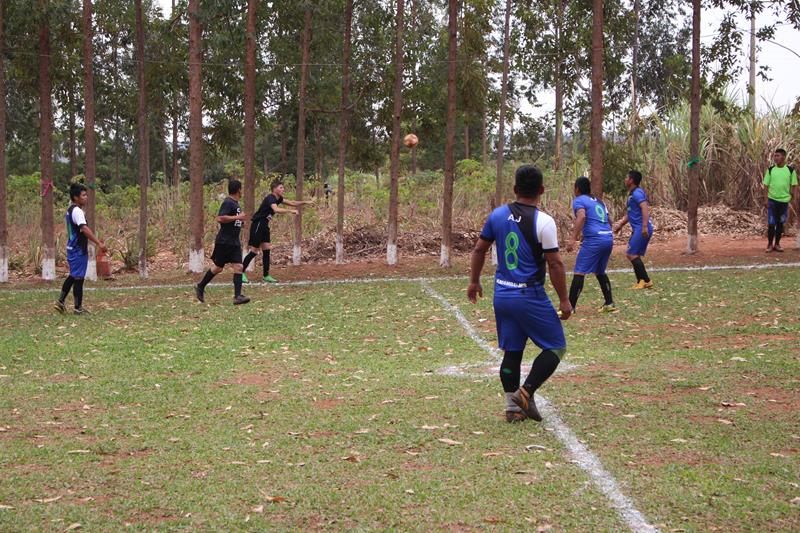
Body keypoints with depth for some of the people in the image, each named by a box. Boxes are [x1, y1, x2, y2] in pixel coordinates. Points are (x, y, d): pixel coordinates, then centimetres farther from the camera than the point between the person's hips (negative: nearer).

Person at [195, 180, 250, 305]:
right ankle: (200, 287, 23)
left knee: (238, 267, -3)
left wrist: (241, 220, 15)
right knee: (218, 267, 4)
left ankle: (237, 296, -8)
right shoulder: (228, 203, -15)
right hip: (224, 242, -8)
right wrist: (237, 217, -24)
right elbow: (220, 218, -26)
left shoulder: (235, 203, 14)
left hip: (234, 242, 8)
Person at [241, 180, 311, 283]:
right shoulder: (270, 198, -20)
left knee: (267, 250, 6)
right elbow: (276, 209, -39)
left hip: (264, 226, 9)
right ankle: (242, 273, 6)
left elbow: (292, 203, 13)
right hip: (257, 225, -9)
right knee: (254, 251, -5)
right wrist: (290, 211, -38)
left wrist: (305, 202, 1)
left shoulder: (278, 198, 8)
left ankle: (266, 276, 8)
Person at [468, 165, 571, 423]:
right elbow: (555, 263, -13)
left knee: (511, 352, 14)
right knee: (556, 347, 7)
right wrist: (564, 300, -5)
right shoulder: (543, 222, -13)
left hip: (502, 295, 6)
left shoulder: (498, 215, 3)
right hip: (530, 297, -6)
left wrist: (474, 281, 23)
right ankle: (526, 392, -5)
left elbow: (479, 250, 10)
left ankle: (513, 406, 14)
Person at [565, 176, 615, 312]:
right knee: (600, 272, 23)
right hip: (609, 238, 8)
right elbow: (609, 221, 28)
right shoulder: (598, 201, 23)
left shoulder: (578, 200, 1)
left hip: (594, 240, -8)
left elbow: (581, 216, -18)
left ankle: (570, 307, -10)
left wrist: (574, 238, -24)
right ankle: (609, 303, 22)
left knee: (579, 273, -6)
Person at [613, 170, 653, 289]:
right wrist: (621, 224, 21)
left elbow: (645, 208, -25)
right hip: (637, 229, 10)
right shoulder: (631, 194, 19)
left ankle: (646, 281, -9)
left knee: (631, 254, -11)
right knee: (634, 255, 11)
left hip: (642, 229, -10)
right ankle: (641, 282, 13)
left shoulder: (637, 193, -13)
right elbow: (630, 213, 29)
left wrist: (645, 226, -33)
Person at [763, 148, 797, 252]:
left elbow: (793, 185, 3)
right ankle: (769, 244, 8)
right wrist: (766, 199, -3)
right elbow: (766, 185, 2)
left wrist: (791, 198, -3)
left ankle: (777, 244, 18)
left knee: (780, 223, 8)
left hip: (784, 200, 0)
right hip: (772, 200, 0)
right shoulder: (770, 170, 0)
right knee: (771, 223, -1)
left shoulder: (790, 170, -2)